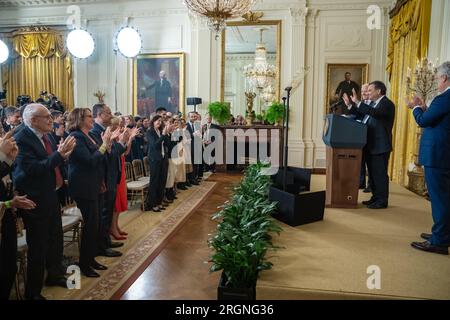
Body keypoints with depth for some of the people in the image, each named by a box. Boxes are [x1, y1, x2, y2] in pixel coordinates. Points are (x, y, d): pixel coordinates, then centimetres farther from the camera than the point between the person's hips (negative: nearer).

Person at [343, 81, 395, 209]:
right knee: (372, 173, 15)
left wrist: (358, 102, -29)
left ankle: (382, 201, 4)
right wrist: (350, 105, 8)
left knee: (380, 174, -4)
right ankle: (375, 197, 25)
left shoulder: (387, 103, -11)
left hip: (380, 146, -9)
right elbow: (361, 116, 17)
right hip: (371, 145, 9)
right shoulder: (373, 104, 18)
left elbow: (375, 113, -29)